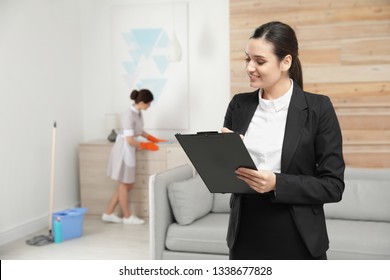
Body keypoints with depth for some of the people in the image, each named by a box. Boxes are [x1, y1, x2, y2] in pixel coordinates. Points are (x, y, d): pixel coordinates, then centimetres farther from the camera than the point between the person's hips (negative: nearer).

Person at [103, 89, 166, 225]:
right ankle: (127, 217, 19)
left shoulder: (138, 113, 4)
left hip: (129, 151, 9)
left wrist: (153, 139, 15)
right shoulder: (129, 115, -24)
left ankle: (108, 213, 21)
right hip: (124, 150, -9)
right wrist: (145, 145, -11)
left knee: (127, 184, 13)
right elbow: (130, 140, -24)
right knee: (124, 184, 5)